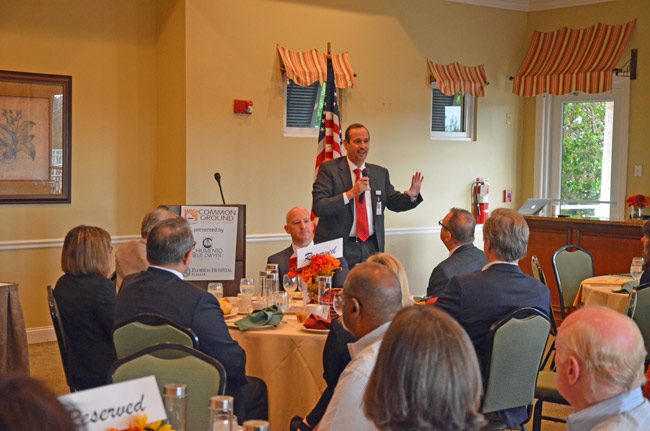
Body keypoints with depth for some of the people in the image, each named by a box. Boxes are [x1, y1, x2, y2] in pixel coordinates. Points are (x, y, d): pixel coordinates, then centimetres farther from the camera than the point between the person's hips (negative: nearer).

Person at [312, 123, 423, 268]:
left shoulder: (380, 173, 12)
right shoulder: (329, 169, -3)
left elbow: (394, 202, 16)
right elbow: (318, 207, -13)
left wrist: (412, 195, -5)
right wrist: (350, 193, -22)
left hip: (371, 248, 4)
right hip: (339, 248, -4)